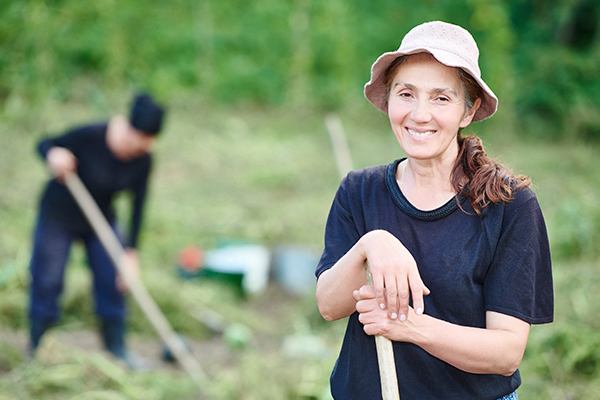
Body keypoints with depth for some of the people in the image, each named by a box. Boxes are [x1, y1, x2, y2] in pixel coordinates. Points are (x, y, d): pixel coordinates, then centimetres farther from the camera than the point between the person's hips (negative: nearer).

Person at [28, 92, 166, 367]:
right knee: (47, 282, -4)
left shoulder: (143, 161, -16)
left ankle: (116, 349, 15)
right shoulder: (90, 137, -29)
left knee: (113, 282, 0)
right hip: (59, 214, -4)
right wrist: (53, 154, -41)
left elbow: (138, 207, -11)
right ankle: (37, 349, 12)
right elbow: (44, 144, -17)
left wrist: (131, 254, -14)